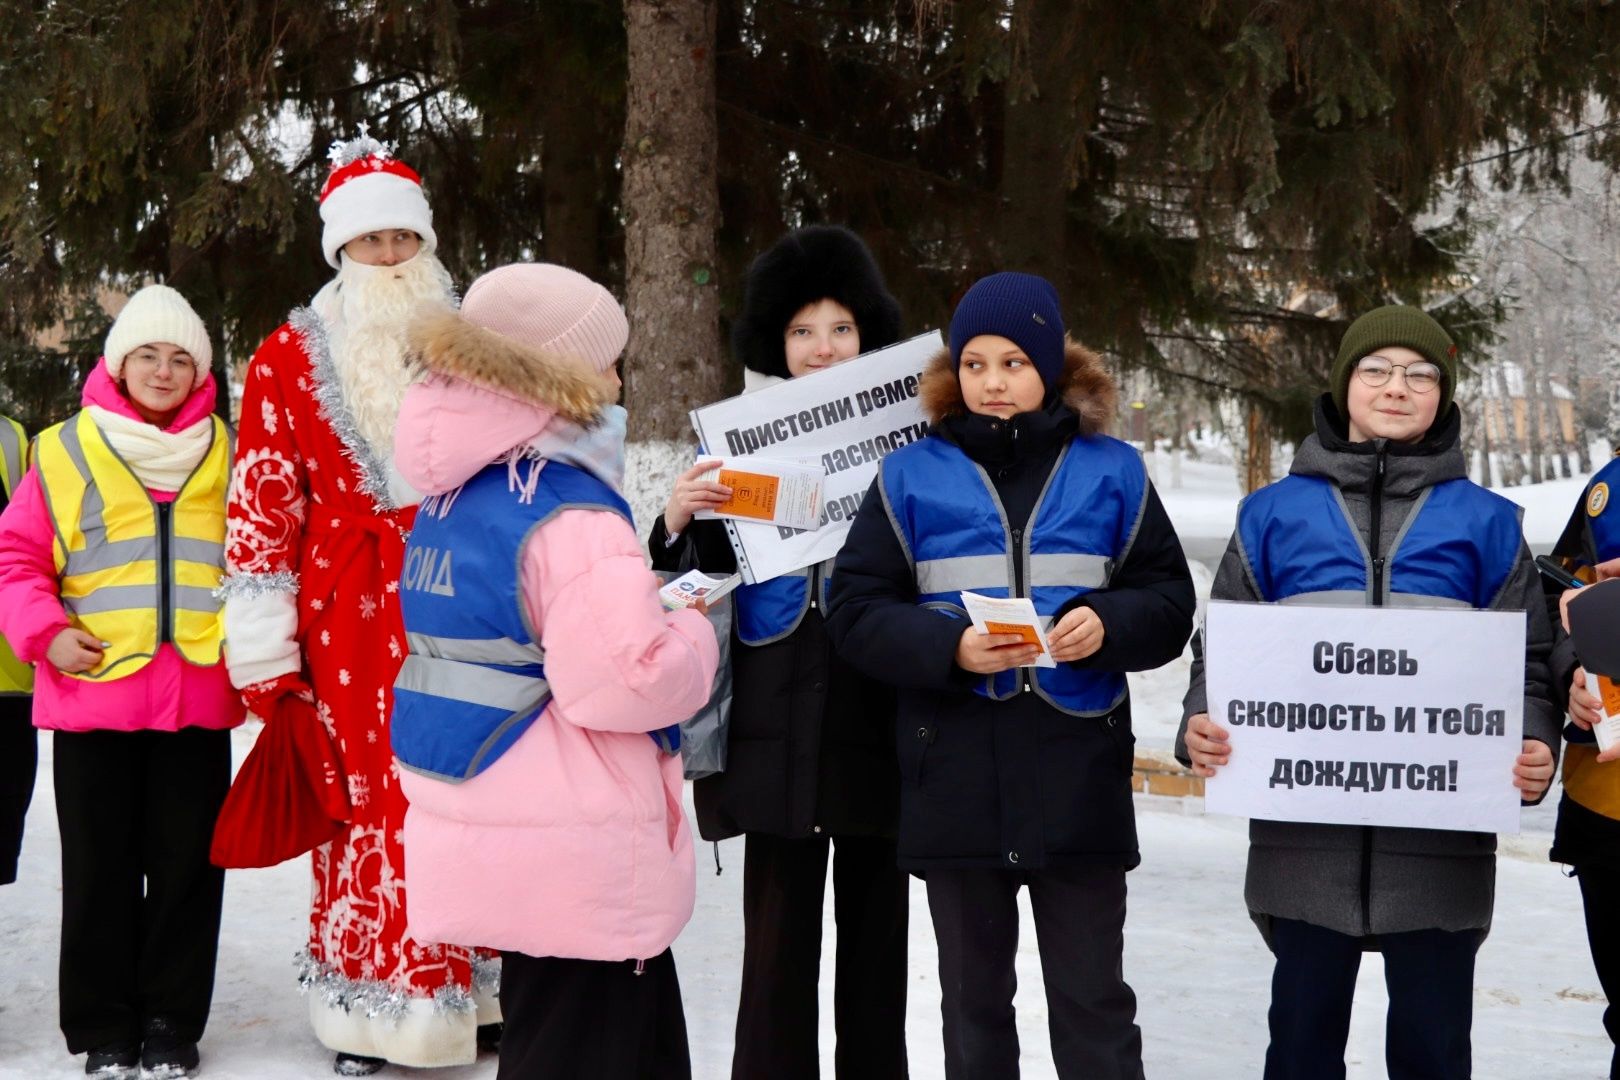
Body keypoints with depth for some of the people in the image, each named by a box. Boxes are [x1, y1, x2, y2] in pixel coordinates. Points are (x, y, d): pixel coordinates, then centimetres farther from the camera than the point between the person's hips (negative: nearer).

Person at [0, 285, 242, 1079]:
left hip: (198, 700, 2)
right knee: (99, 870, 6)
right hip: (93, 696, -1)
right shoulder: (64, 452, 2)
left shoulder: (229, 457, 10)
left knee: (186, 867, 6)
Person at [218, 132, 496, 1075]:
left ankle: (481, 993, 13)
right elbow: (264, 507, 0)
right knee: (365, 809, -1)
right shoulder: (291, 358, 4)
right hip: (350, 627, -2)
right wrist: (263, 651, -5)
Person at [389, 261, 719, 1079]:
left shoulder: (453, 499, 9)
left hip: (490, 840, 9)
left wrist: (647, 610, 15)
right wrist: (692, 638, -7)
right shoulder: (571, 517, -21)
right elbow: (626, 679, -28)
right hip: (574, 861, -9)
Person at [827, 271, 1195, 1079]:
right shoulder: (911, 475, 4)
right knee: (974, 1002, 13)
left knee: (1095, 1004, 5)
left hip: (1079, 778, 0)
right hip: (955, 779, 1)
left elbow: (1170, 604, 5)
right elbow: (855, 612, -1)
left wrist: (1105, 625, -16)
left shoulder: (1111, 472, 6)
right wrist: (951, 649, -18)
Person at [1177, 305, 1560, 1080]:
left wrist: (1535, 749, -11)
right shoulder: (1273, 512, 8)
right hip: (1304, 825, 0)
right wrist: (1199, 725, -10)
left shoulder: (1486, 521, 8)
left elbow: (1525, 661, 7)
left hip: (1442, 828, 0)